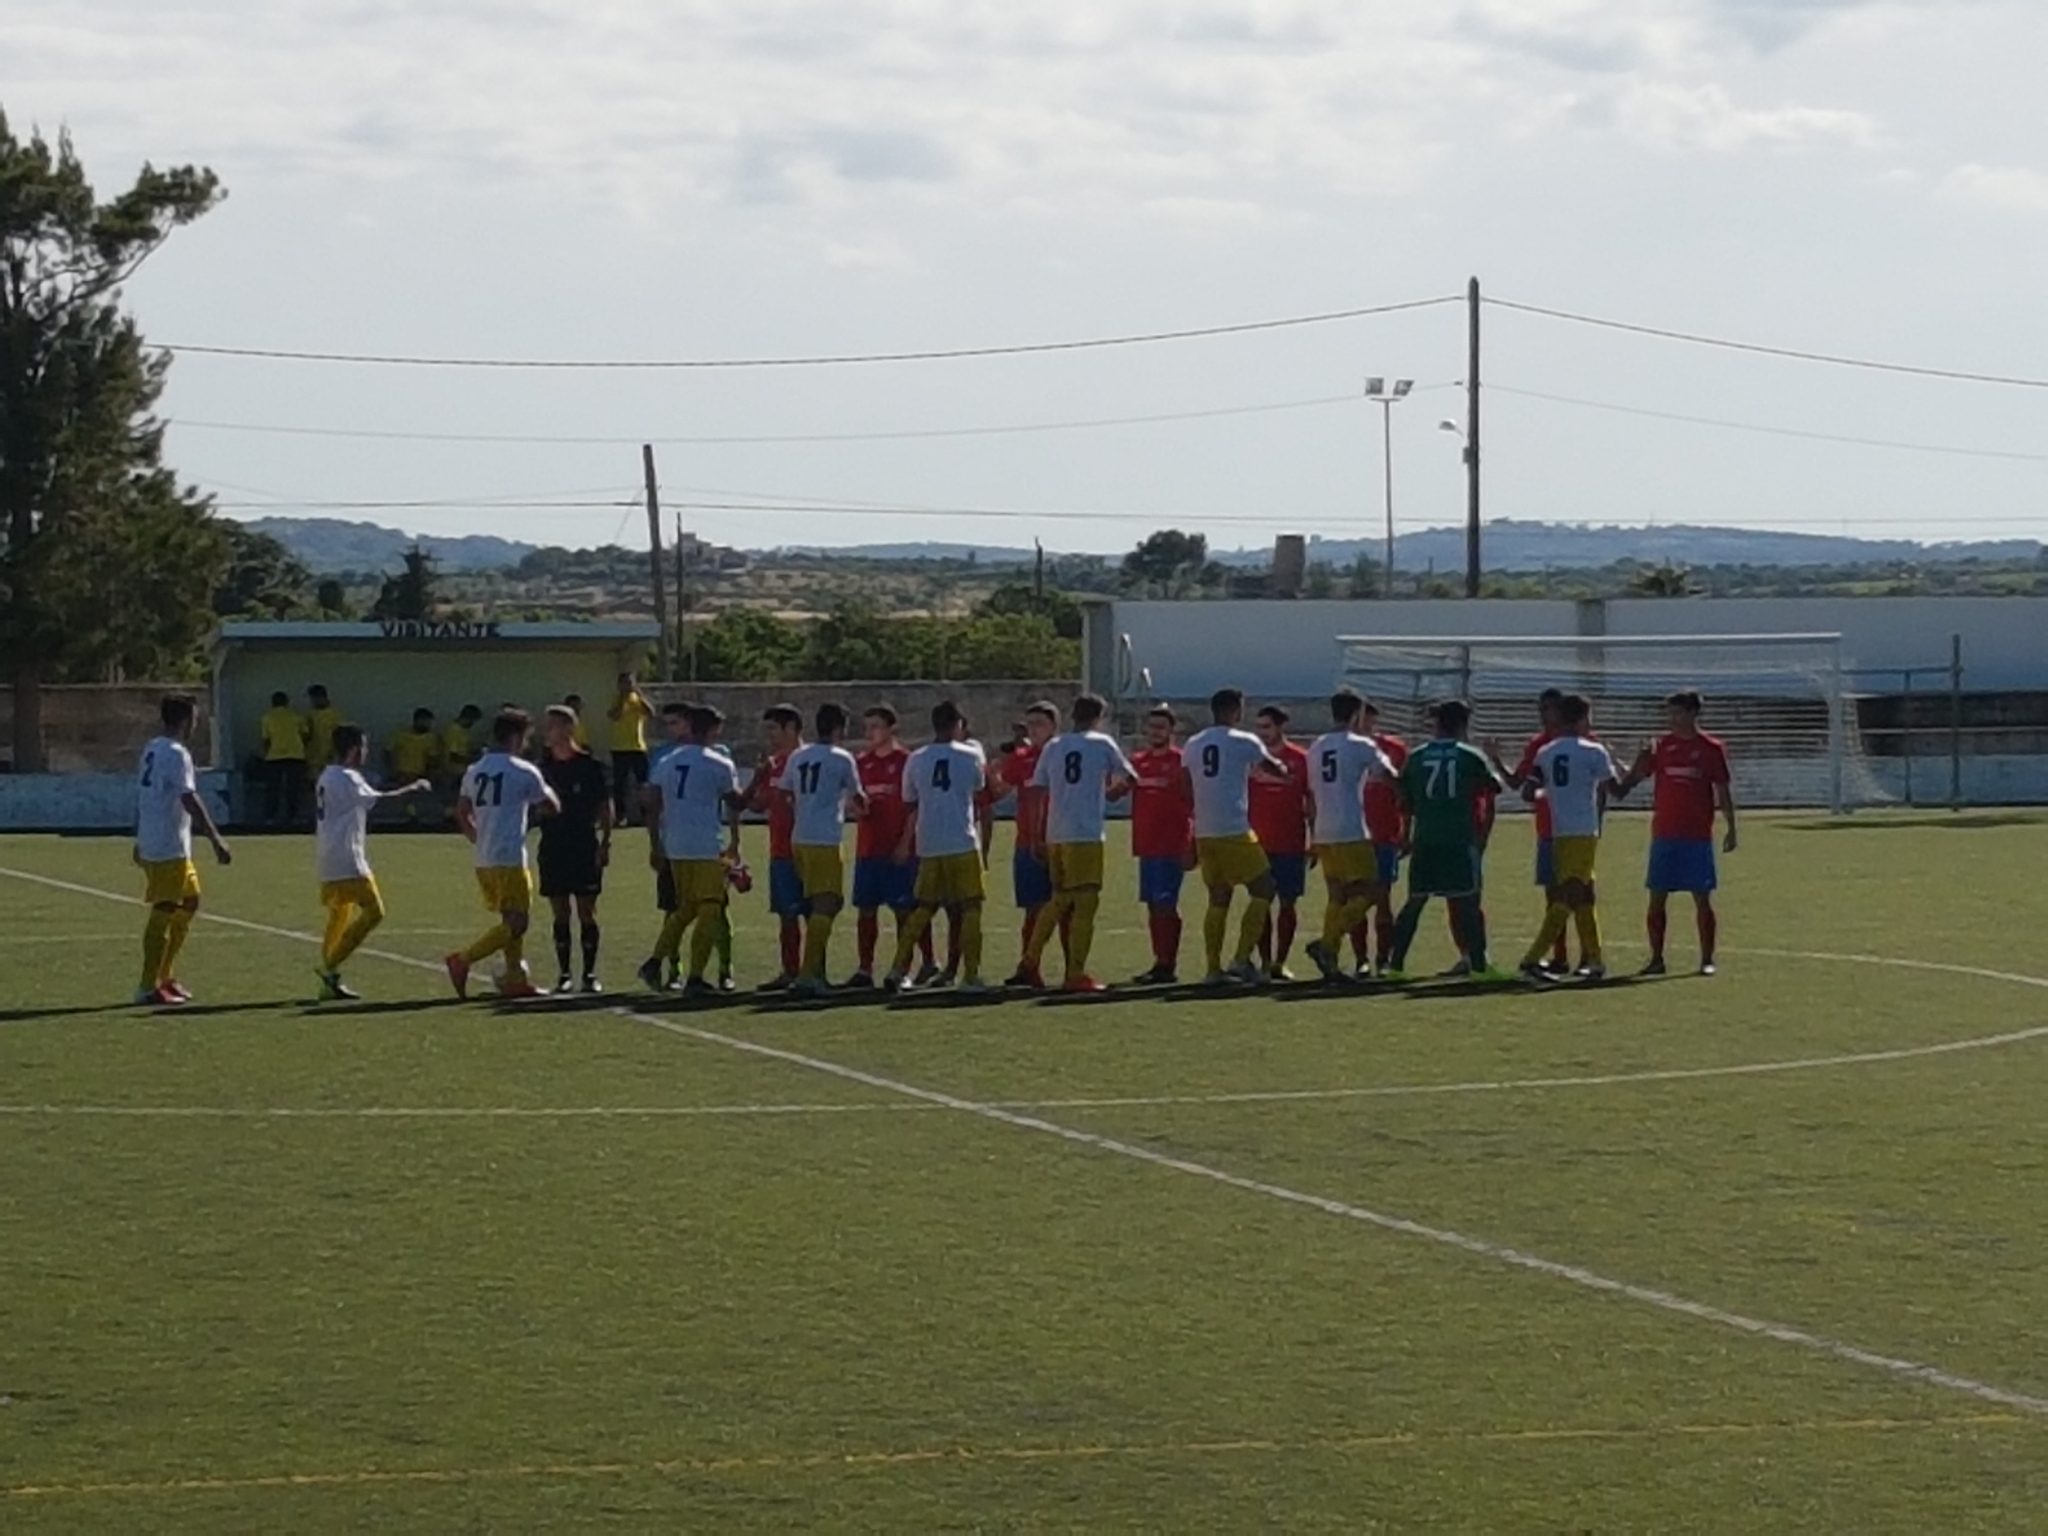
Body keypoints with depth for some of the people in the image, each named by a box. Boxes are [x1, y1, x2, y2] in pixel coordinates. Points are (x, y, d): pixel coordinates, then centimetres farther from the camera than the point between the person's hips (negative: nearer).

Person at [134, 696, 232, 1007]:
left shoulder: (152, 749, 13)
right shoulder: (176, 754, -15)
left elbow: (141, 797, 19)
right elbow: (190, 800, -23)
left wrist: (140, 841, 26)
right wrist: (216, 840, -24)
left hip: (150, 842, 10)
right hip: (169, 849, -10)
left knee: (189, 902, 18)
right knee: (164, 912, -5)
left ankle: (165, 976, 22)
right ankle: (149, 987, -2)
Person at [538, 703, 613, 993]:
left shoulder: (589, 765, -5)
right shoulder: (543, 765, 5)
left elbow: (604, 807, -2)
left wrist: (605, 843, -7)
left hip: (585, 849, -3)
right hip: (552, 848, 3)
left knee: (587, 913, -1)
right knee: (560, 914, 4)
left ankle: (590, 974, 6)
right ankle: (563, 974, 9)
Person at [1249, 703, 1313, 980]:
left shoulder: (1300, 760, 2)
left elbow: (1311, 802, 6)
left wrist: (1314, 842, 2)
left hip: (1291, 845, -1)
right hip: (1258, 843, 1)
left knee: (1287, 903, 2)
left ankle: (1280, 962, 9)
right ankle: (1264, 962, 4)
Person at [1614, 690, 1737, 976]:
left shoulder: (1711, 748, 0)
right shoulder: (1661, 746, 6)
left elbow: (1723, 791, 3)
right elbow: (1634, 778, 5)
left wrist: (1731, 830, 1)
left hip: (1698, 836, -3)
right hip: (1663, 834, 3)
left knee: (1702, 899, 0)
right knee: (1657, 898, 2)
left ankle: (1707, 960, 6)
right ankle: (1656, 959, 10)